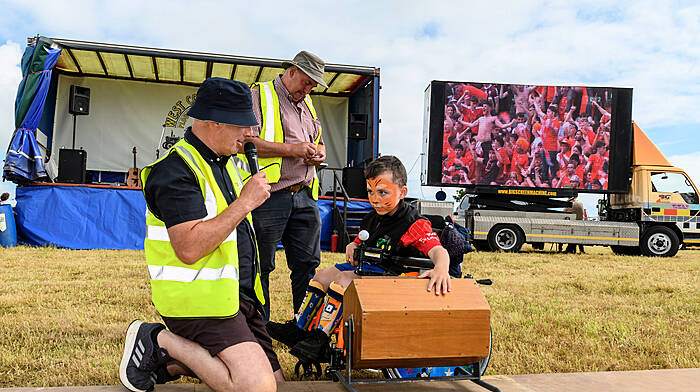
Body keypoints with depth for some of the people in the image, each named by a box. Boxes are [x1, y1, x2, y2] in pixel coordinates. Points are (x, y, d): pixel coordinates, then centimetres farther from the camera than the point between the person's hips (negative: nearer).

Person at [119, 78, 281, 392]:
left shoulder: (225, 163, 15)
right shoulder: (176, 170, -16)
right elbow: (189, 248, -28)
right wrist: (245, 202, -22)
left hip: (240, 297, 9)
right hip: (199, 300, -9)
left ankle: (171, 363, 13)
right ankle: (160, 341, -4)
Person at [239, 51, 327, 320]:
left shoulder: (307, 104, 22)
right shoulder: (261, 96, -1)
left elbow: (319, 143, 33)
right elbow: (247, 141, -15)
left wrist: (320, 153, 9)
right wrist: (291, 149, -16)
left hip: (305, 198, 7)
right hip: (270, 197, -7)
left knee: (308, 263, 9)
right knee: (260, 266, 2)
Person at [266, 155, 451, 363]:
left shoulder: (415, 225, -15)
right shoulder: (372, 219, 11)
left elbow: (438, 250, -29)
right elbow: (358, 242, 27)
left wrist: (441, 269, -52)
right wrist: (351, 247, 1)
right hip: (364, 268, 9)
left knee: (343, 279, -27)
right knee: (323, 275, 2)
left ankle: (319, 339, -24)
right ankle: (299, 329, 9)